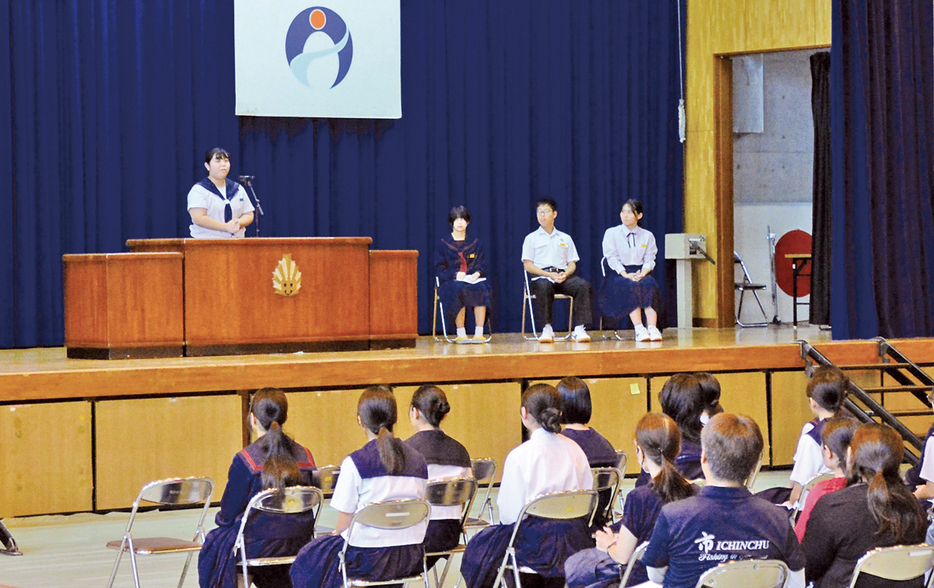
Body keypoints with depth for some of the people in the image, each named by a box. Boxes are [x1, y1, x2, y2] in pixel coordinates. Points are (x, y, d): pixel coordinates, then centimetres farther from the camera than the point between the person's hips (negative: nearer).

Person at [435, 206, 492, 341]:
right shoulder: (443, 244, 11)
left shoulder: (474, 243, 18)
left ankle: (479, 333, -37)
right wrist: (455, 274, -15)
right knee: (459, 289, -38)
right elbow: (439, 269, 4)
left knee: (481, 288, -34)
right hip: (451, 282, -2)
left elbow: (483, 264, 13)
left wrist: (478, 272, -11)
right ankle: (461, 334, -36)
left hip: (474, 280, 2)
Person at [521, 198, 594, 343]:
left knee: (583, 285, -30)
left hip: (563, 277, 2)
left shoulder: (565, 238, 24)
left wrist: (565, 274, -8)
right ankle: (547, 329, -36)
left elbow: (572, 264, 18)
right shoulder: (531, 238, 15)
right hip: (540, 276, -2)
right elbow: (528, 265, 4)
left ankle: (579, 329, -35)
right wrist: (549, 275, -11)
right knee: (543, 286, -41)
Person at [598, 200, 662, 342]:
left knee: (649, 284, -34)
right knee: (630, 286, -36)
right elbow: (612, 258, -2)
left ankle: (653, 328, -43)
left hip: (641, 273, 2)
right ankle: (639, 329, -43)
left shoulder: (647, 236, 15)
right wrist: (626, 275, -18)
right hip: (619, 274, -2)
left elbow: (649, 259, 5)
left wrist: (643, 273, -17)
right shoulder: (611, 233, 9)